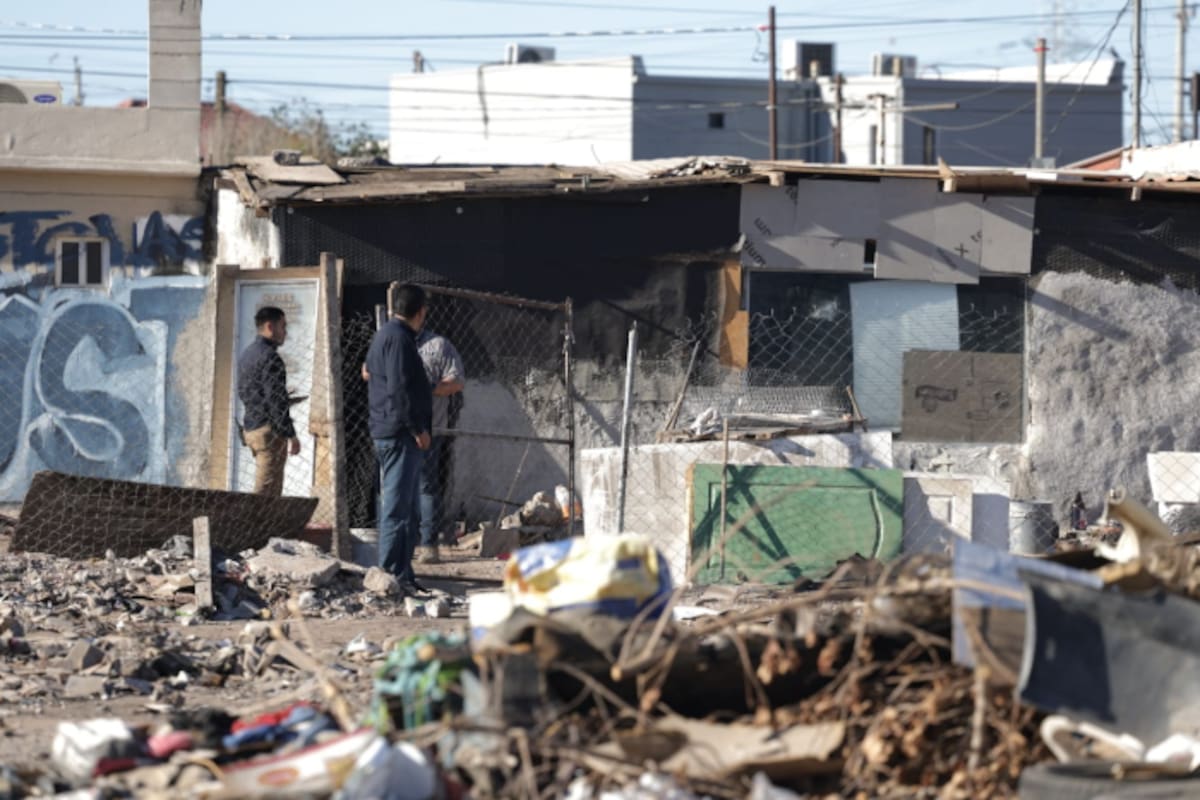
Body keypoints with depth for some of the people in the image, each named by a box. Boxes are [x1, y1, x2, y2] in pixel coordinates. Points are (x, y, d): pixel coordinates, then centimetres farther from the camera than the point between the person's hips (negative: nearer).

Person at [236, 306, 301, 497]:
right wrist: (291, 435, -14)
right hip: (270, 431, -10)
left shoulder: (246, 355, 16)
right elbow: (276, 401, -18)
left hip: (250, 428, 10)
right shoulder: (269, 357, -15)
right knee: (267, 490, -9)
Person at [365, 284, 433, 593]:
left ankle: (403, 575, 18)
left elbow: (368, 370, 33)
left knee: (404, 508, 14)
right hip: (400, 433, -11)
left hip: (385, 432, 11)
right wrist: (418, 428, -18)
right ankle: (392, 575, -11)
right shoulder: (399, 338, -15)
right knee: (398, 507, -10)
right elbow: (400, 388, -21)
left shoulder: (383, 335, 17)